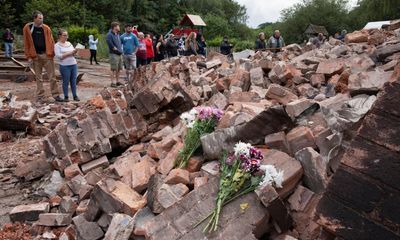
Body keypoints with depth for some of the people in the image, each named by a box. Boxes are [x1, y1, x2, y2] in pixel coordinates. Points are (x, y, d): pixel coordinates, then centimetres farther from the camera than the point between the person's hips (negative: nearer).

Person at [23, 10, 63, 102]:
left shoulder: (46, 28, 3)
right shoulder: (27, 28, -1)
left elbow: (51, 41, 3)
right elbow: (26, 43, 0)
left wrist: (52, 53, -5)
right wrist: (29, 56, -4)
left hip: (47, 55, 1)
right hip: (36, 56, 0)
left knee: (52, 77, 2)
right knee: (38, 78, 7)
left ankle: (56, 95, 8)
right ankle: (40, 97, 14)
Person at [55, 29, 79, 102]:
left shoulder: (69, 43, 13)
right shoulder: (57, 45, -3)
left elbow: (73, 53, 17)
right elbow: (58, 56, -13)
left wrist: (74, 52, -6)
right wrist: (69, 53, -17)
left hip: (74, 64, 5)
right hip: (64, 66, -5)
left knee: (74, 81, 8)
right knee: (66, 82, 2)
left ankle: (75, 96, 15)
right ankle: (66, 96, 13)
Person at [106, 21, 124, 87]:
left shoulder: (117, 35, 16)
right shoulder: (109, 35, -12)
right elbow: (109, 43, -28)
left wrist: (121, 48, 18)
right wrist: (114, 48, -18)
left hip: (119, 54, 9)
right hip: (114, 54, -9)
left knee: (119, 69, 13)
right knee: (114, 69, -7)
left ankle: (117, 81, 23)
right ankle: (113, 82, -3)